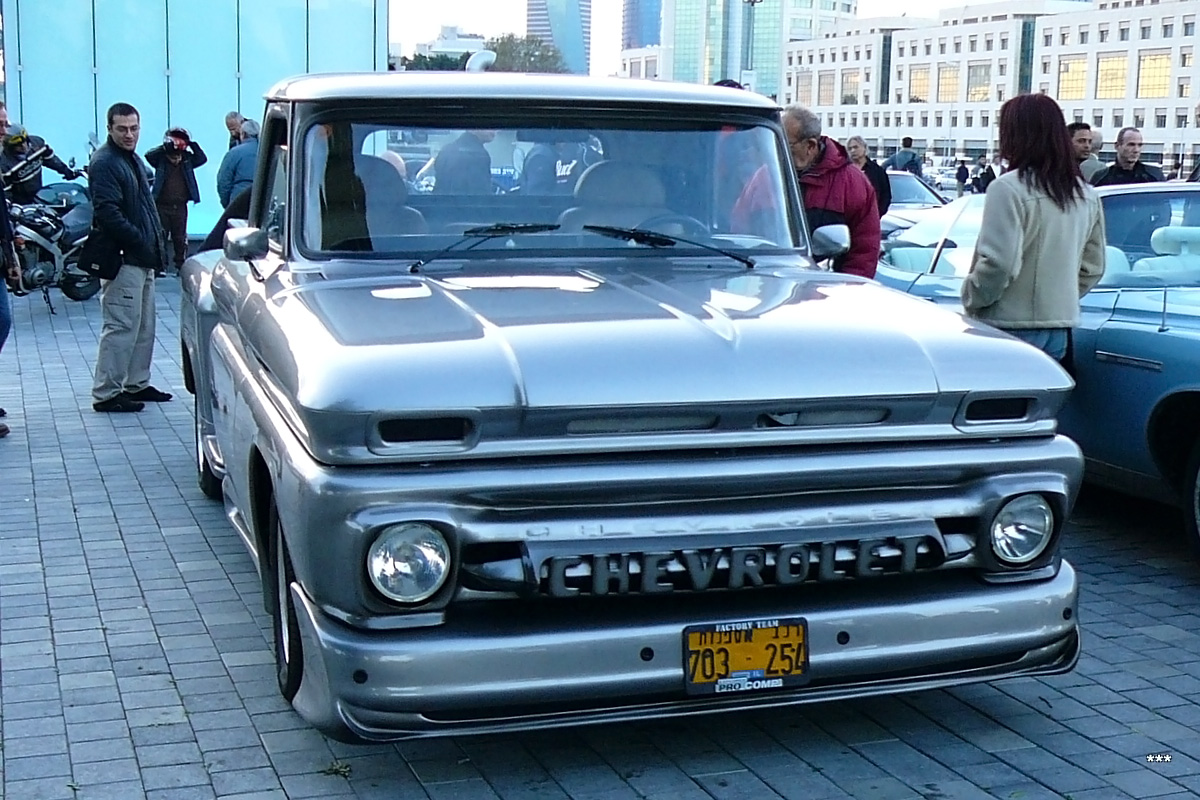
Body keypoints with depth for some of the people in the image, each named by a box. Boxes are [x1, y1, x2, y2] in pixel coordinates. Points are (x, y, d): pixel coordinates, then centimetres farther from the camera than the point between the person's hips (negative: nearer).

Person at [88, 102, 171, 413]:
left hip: (142, 258, 10)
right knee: (122, 326, -10)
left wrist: (156, 241, 14)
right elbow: (108, 213, -22)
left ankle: (137, 384, 25)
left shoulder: (134, 159, 18)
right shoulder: (104, 162, -12)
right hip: (122, 258, -10)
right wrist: (140, 242, -22)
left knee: (144, 326, 15)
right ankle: (105, 393, -5)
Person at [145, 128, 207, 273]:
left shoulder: (187, 161, 6)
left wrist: (193, 145, -9)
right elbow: (149, 155, -15)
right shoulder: (161, 161, 0)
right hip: (162, 205, -2)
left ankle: (181, 265, 17)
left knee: (180, 238, 9)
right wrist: (165, 147, -22)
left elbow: (202, 159, -1)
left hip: (180, 206, 2)